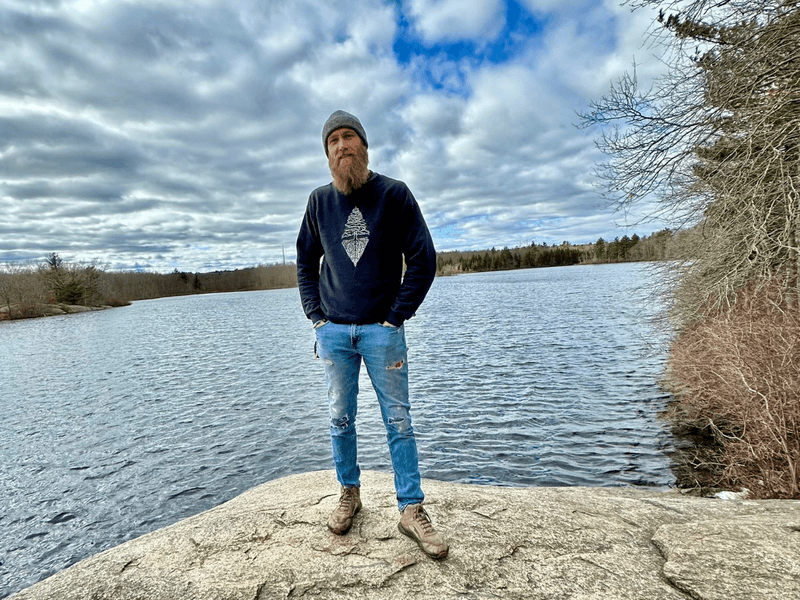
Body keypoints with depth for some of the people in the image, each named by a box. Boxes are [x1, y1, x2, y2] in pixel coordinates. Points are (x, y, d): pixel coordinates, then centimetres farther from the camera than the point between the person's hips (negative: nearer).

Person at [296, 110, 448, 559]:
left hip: (382, 331, -3)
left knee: (399, 421, 2)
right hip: (333, 332, 3)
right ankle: (349, 494, 30)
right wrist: (316, 315, 6)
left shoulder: (394, 194, -2)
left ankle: (412, 509, 14)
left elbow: (424, 260, -4)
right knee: (341, 419, 11)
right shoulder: (320, 201, 8)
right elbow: (306, 261, 17)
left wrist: (396, 317, -7)